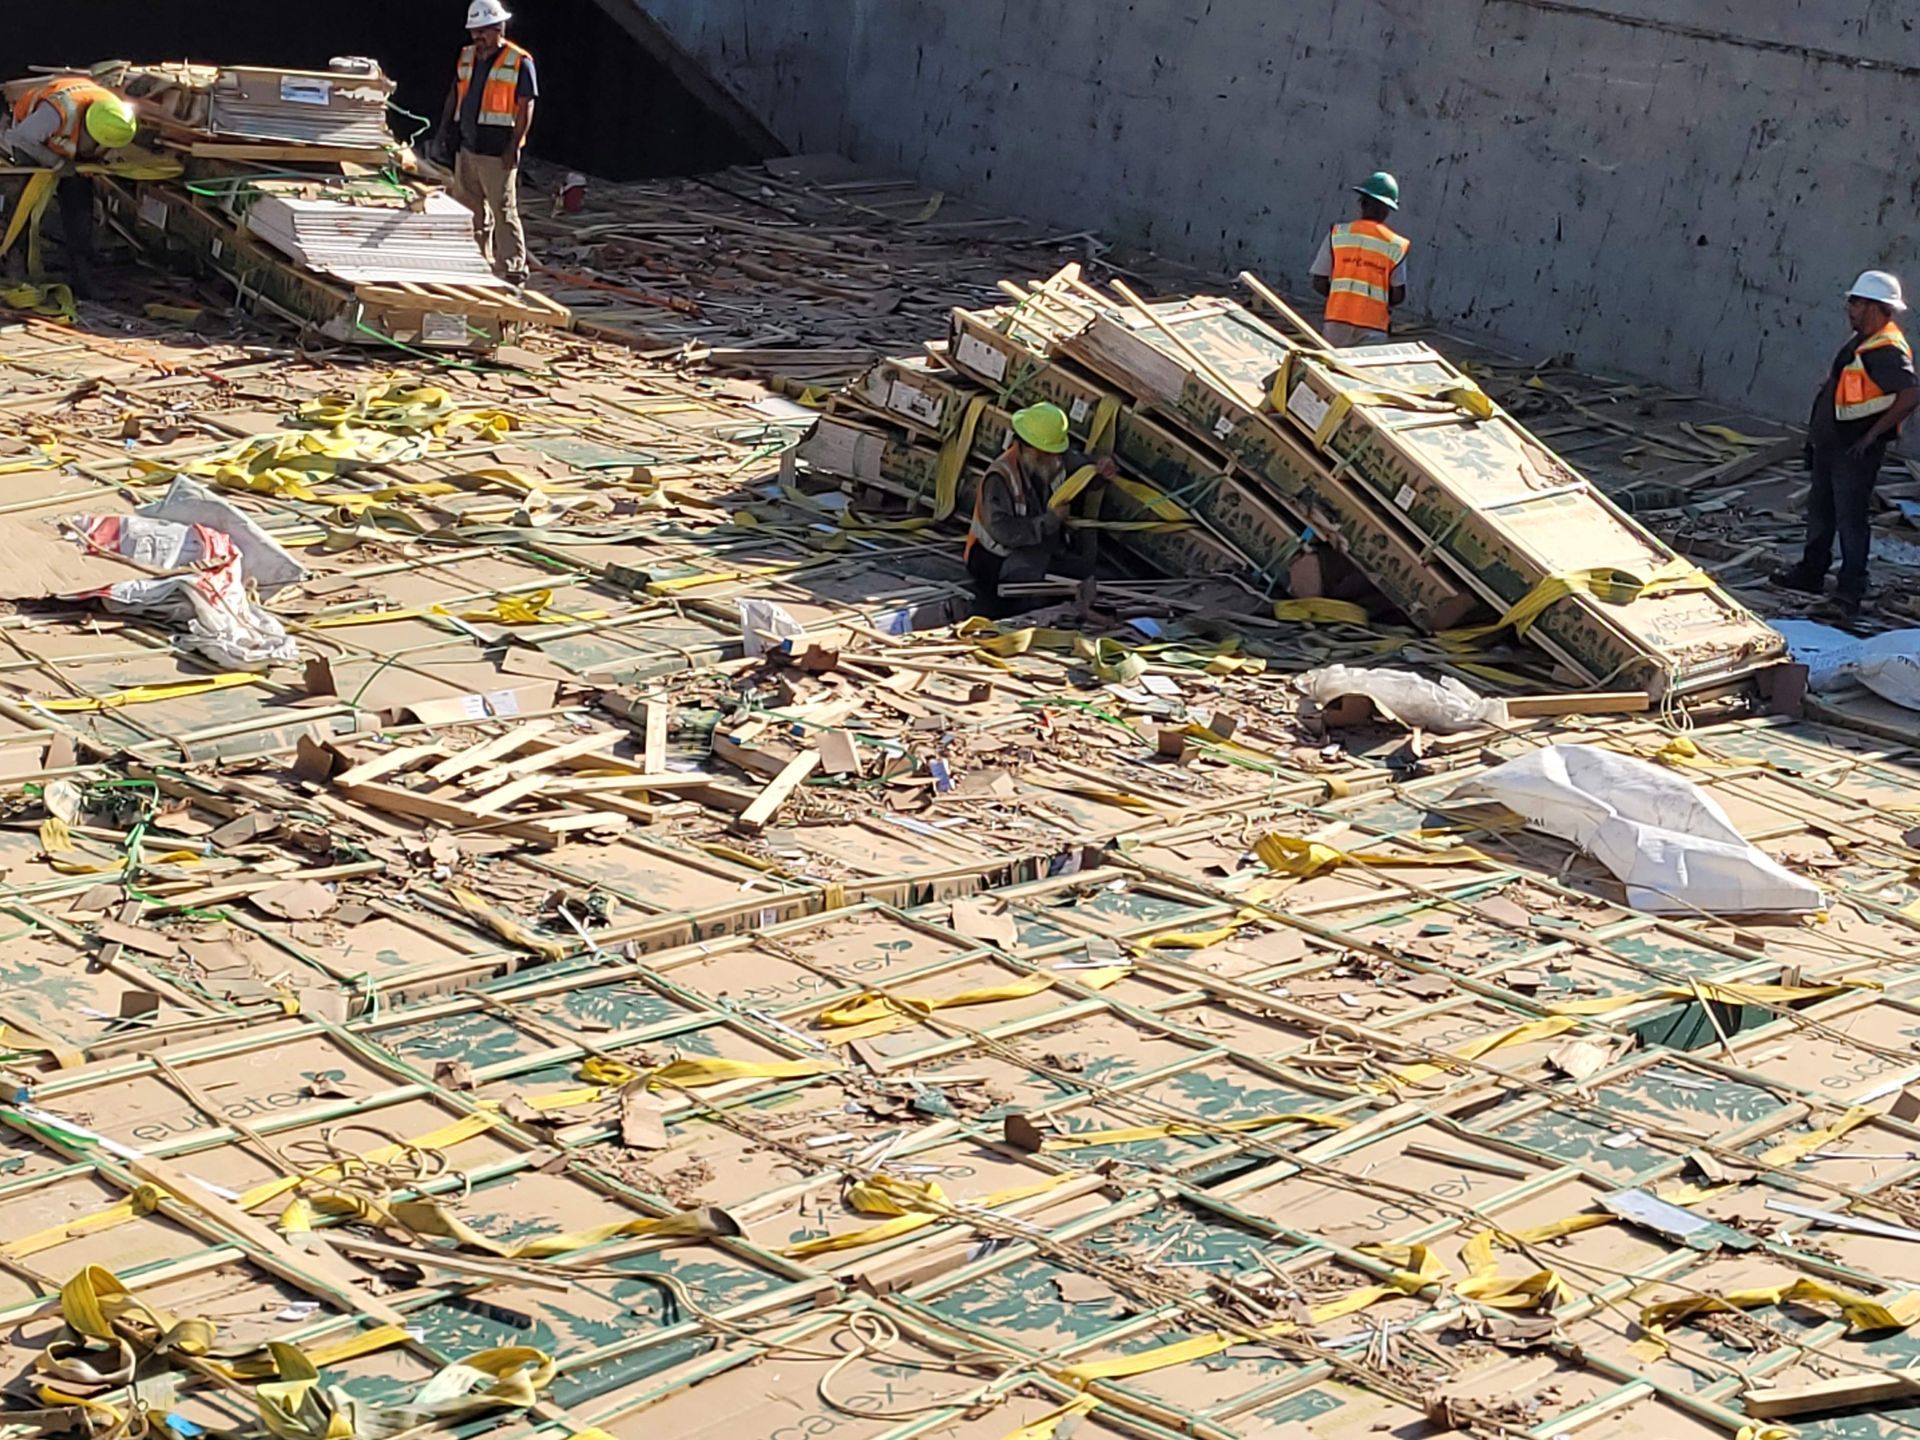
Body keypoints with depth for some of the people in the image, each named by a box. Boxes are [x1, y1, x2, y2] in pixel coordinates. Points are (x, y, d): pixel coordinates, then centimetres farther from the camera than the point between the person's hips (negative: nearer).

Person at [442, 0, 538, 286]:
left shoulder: (520, 62, -7)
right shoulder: (467, 57, 13)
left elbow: (526, 109, -10)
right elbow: (454, 95, 22)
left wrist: (513, 147, -16)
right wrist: (446, 127, 11)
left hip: (497, 153, -7)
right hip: (467, 147, 7)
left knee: (503, 212, -6)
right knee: (470, 210, 13)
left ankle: (514, 270, -1)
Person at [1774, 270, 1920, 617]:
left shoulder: (1886, 350, -21)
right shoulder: (1861, 341, 10)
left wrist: (1873, 433, -25)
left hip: (1855, 451, -10)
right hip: (1830, 443, 10)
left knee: (1851, 517, -3)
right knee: (1820, 508, 19)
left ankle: (1851, 588, 5)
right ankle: (1812, 573, 32)